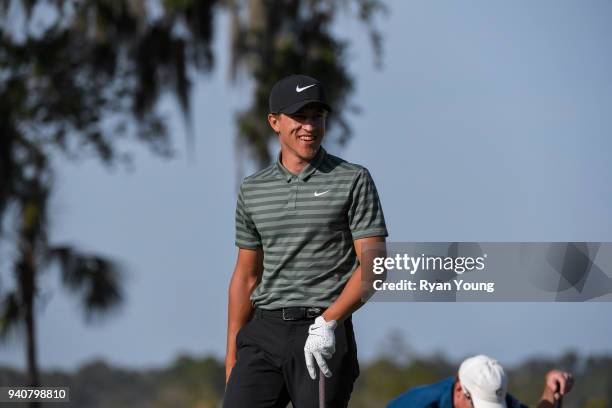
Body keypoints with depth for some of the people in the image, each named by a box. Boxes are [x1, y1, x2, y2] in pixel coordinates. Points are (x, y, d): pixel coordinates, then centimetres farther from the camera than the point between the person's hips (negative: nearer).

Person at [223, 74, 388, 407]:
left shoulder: (353, 181, 0)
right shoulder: (253, 190, 14)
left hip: (325, 334, -4)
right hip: (264, 333, 4)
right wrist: (232, 352, 15)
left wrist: (329, 322, -19)